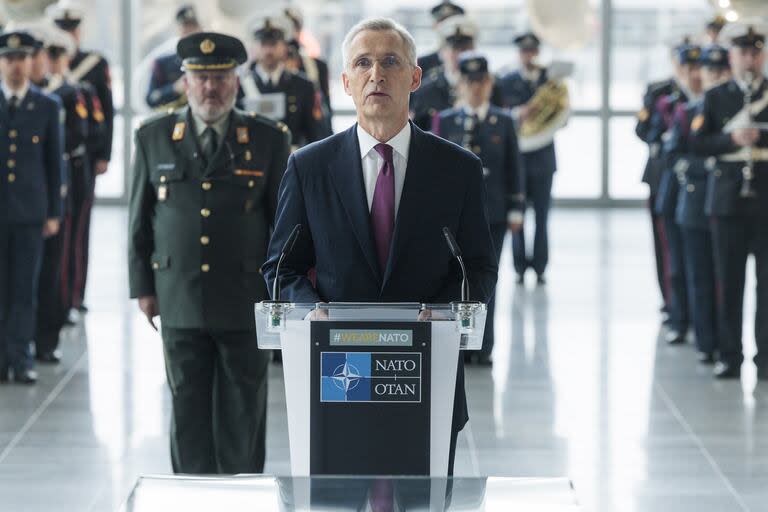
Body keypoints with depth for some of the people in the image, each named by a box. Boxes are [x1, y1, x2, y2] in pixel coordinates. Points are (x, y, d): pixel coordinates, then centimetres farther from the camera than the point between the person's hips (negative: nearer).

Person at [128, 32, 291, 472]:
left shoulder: (270, 140, 0)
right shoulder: (154, 138, 4)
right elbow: (141, 219, 9)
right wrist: (143, 286, 6)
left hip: (247, 303, -1)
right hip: (180, 302, 1)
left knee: (243, 411, 5)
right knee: (189, 408, 5)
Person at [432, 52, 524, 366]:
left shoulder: (504, 122, 6)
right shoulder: (445, 122, 6)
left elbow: (514, 169, 7)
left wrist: (516, 209, 2)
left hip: (492, 212, 0)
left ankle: (482, 349, 6)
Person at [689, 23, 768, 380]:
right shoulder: (715, 98, 8)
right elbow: (697, 143, 0)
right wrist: (731, 140, -15)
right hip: (728, 200, 1)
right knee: (729, 282, 4)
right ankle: (729, 356, 10)